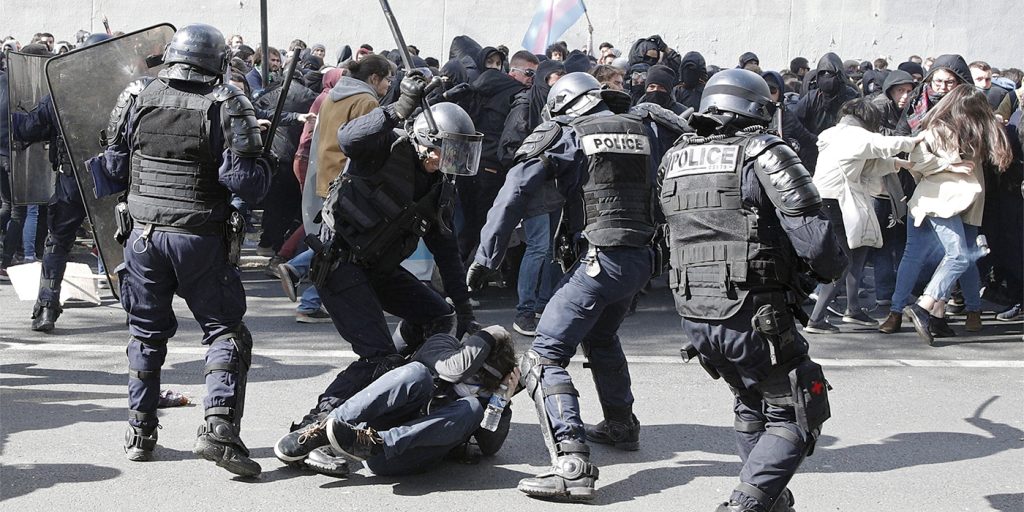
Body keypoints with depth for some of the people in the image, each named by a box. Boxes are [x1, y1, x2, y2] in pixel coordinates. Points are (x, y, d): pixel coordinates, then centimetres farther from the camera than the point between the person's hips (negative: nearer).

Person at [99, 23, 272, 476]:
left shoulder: (136, 97, 2)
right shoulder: (226, 104, -9)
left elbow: (115, 167, 12)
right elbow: (247, 182, -14)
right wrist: (262, 164, 6)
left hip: (144, 233, 4)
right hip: (201, 239, -3)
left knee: (147, 334, 17)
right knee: (225, 332, 6)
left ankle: (140, 434, 22)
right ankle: (219, 426, -11)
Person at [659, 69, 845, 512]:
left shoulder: (673, 159, 11)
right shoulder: (763, 153, -8)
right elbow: (813, 238, -15)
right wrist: (831, 268, 5)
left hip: (693, 314, 7)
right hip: (755, 315, -7)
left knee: (751, 405, 27)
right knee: (793, 417, 6)